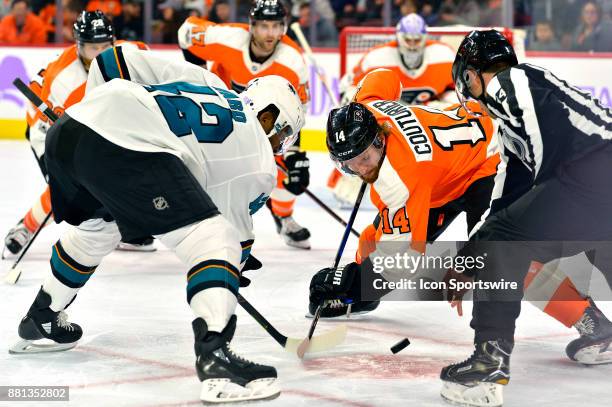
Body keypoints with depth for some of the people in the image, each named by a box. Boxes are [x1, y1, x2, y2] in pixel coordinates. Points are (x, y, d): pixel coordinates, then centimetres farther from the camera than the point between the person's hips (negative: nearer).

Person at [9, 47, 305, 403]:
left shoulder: (202, 80, 30)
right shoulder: (260, 164, 15)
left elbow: (115, 61, 26)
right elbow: (234, 230, 21)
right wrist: (238, 257, 41)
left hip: (68, 129, 8)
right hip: (128, 149, -8)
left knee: (96, 227, 35)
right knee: (214, 239, -3)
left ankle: (40, 321, 52)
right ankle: (215, 354, -20)